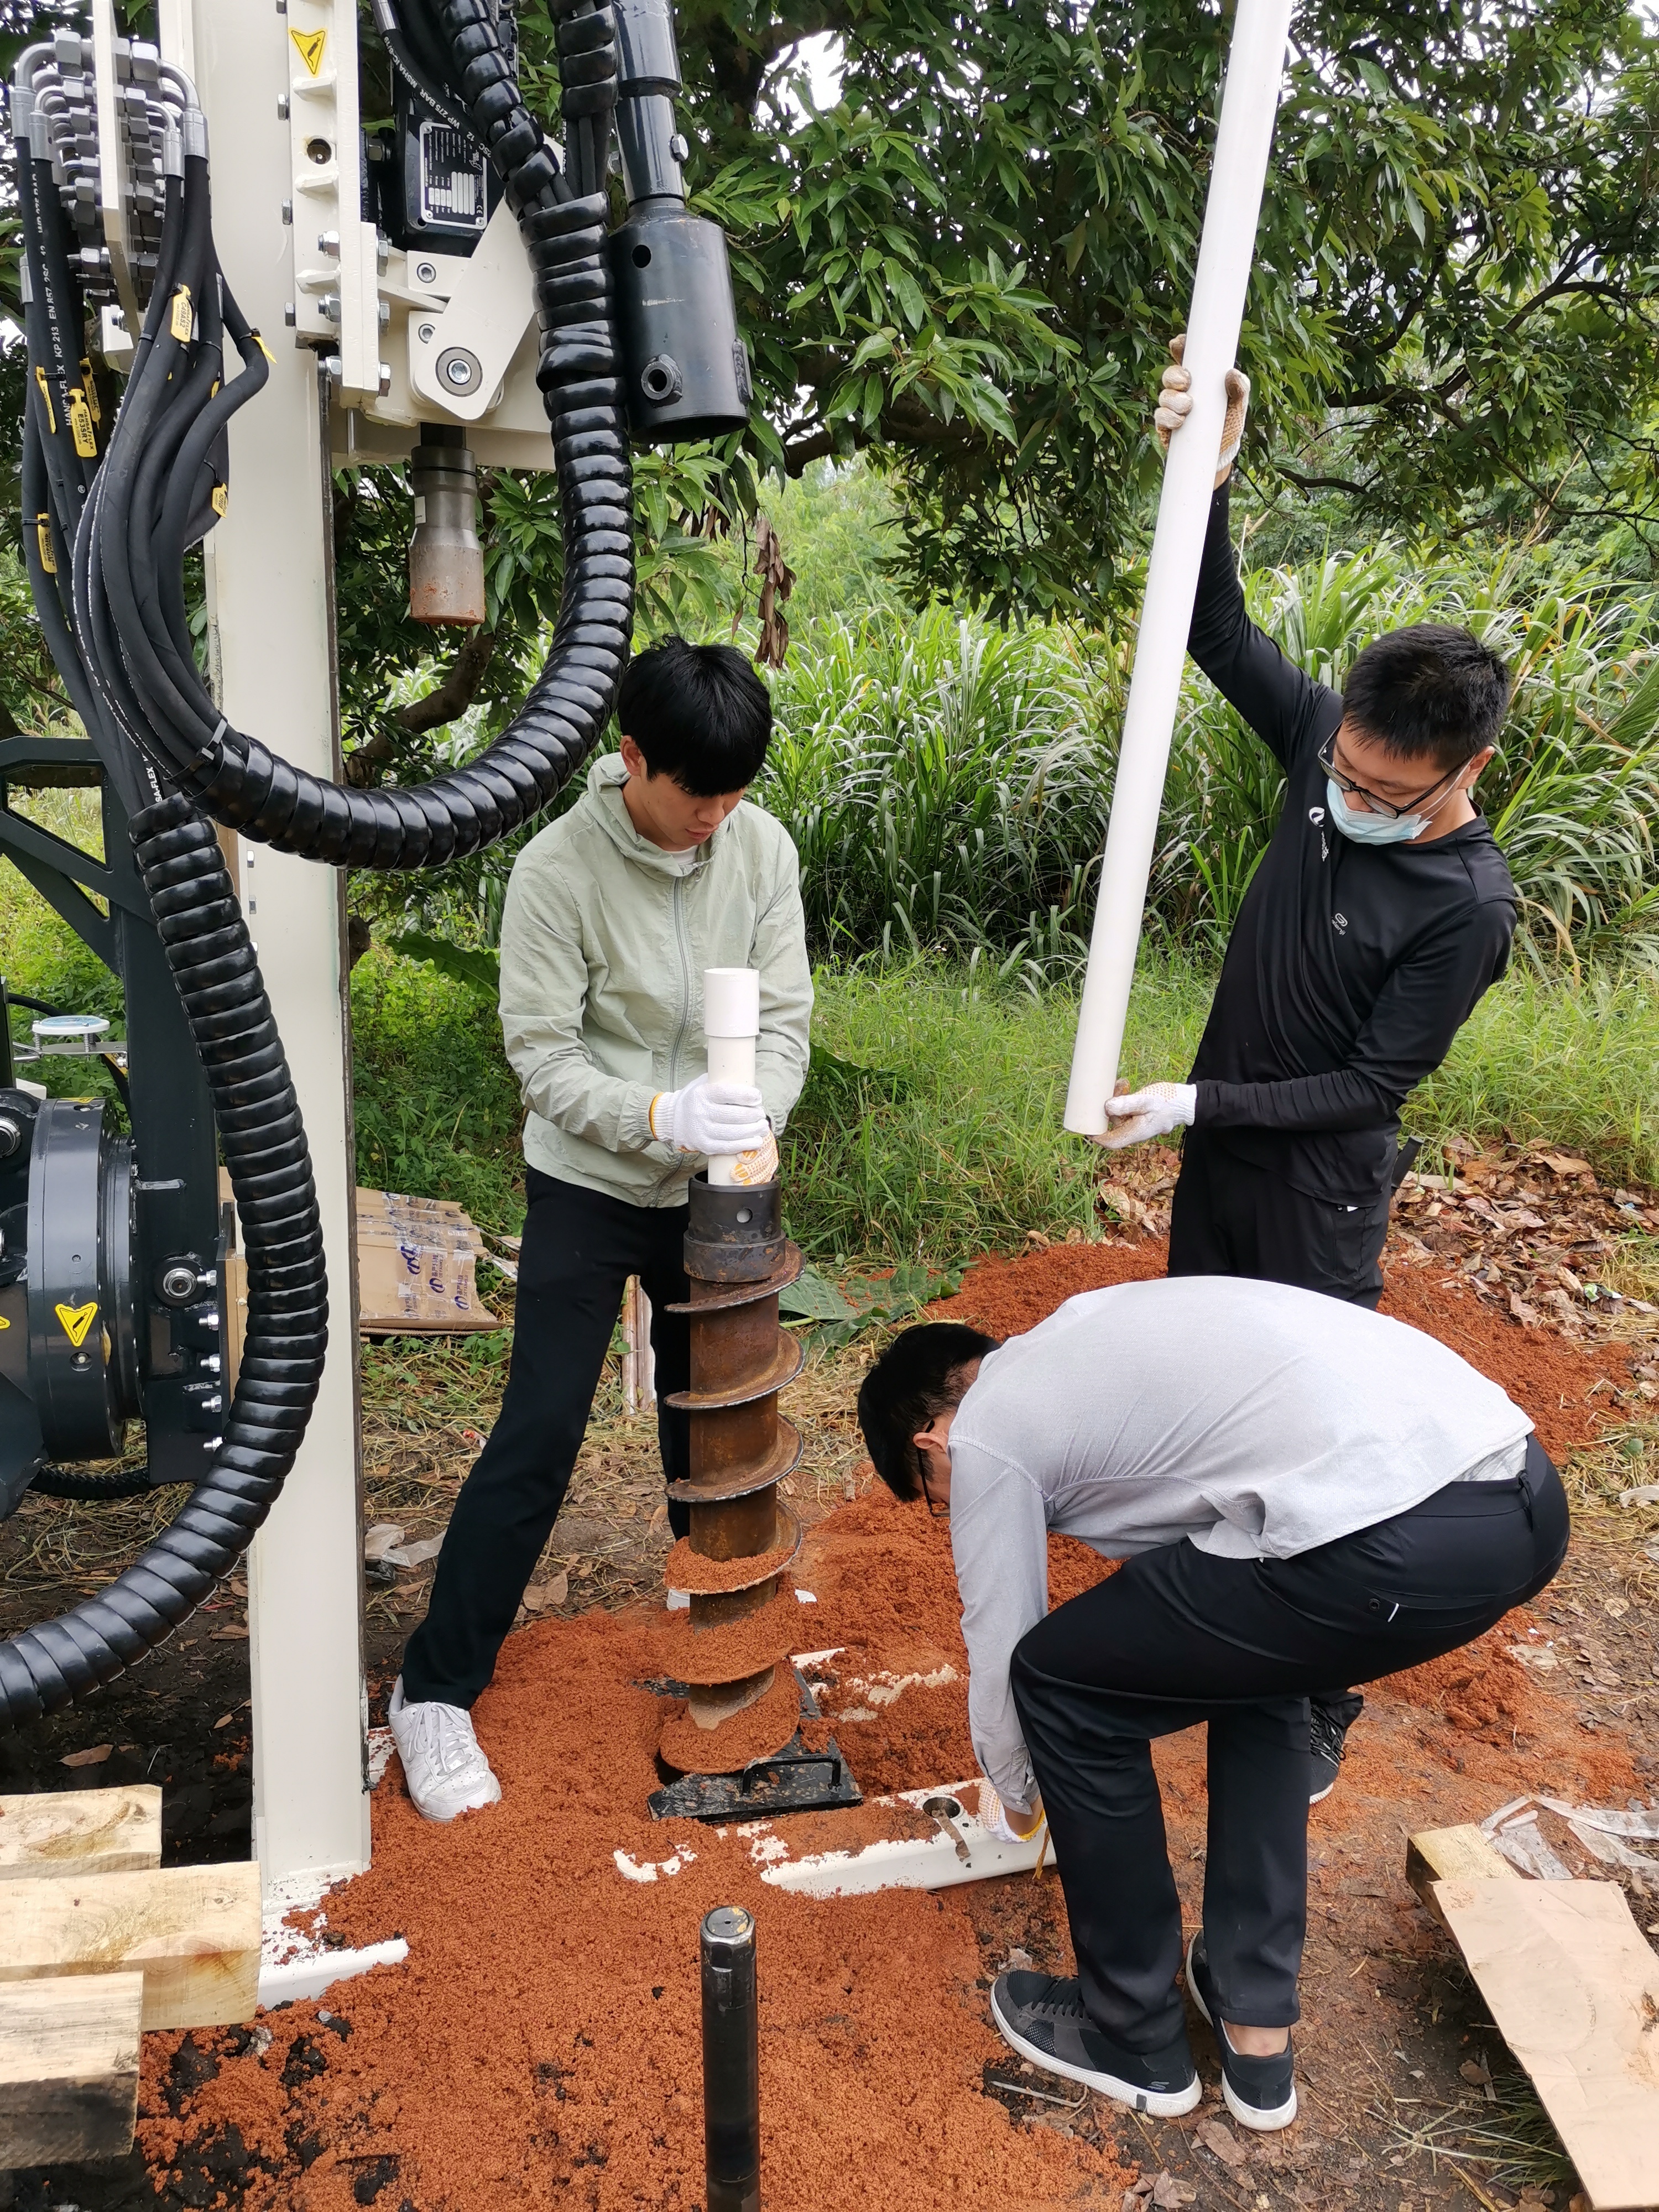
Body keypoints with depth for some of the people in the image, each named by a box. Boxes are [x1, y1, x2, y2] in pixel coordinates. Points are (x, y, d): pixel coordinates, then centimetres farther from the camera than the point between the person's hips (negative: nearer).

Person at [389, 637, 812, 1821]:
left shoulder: (763, 847, -8)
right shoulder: (558, 869, -19)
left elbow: (786, 1012, -5)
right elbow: (544, 1056, -18)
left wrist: (758, 1116, -23)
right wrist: (663, 1116, -33)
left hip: (710, 1189, 4)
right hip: (591, 1189, -4)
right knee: (539, 1434, -3)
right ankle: (437, 1688, 12)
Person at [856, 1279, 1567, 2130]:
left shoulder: (982, 1439, 8)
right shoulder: (1076, 1333, 30)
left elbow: (1000, 1654, 17)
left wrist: (1015, 1797, 38)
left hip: (1389, 1542, -9)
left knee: (1059, 1685, 11)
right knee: (1248, 1654, 34)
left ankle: (1135, 2039, 28)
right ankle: (1258, 2028, 37)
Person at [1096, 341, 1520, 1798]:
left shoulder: (1470, 904, -24)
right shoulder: (1330, 745, -8)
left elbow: (1372, 1083, -20)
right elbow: (1220, 634, -4)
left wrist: (1200, 1104, -22)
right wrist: (1207, 478, -18)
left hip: (1319, 1185, -7)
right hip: (1221, 1145, 7)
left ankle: (1322, 1706, 21)